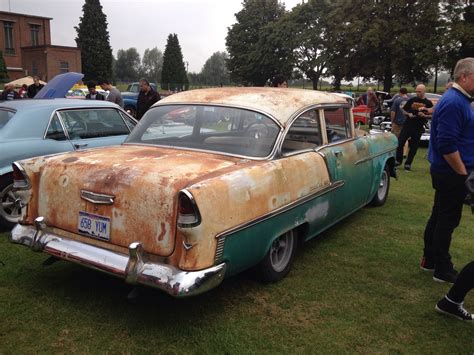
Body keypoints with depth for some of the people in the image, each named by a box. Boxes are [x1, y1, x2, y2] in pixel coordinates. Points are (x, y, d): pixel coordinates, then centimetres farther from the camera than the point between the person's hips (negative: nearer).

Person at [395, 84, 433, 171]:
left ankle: (408, 164, 15)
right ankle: (398, 160, 12)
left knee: (413, 147, 4)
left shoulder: (428, 103, 1)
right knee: (399, 143, -4)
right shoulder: (412, 100, 6)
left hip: (418, 128, -1)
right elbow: (404, 111, 13)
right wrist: (408, 114, -8)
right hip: (407, 125, 2)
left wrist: (424, 115, -17)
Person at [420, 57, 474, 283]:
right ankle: (443, 270, 12)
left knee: (439, 216, 16)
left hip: (447, 172, 10)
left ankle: (430, 260, 29)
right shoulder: (453, 102, -20)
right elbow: (447, 144, -25)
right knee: (447, 220, 0)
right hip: (452, 173, -10)